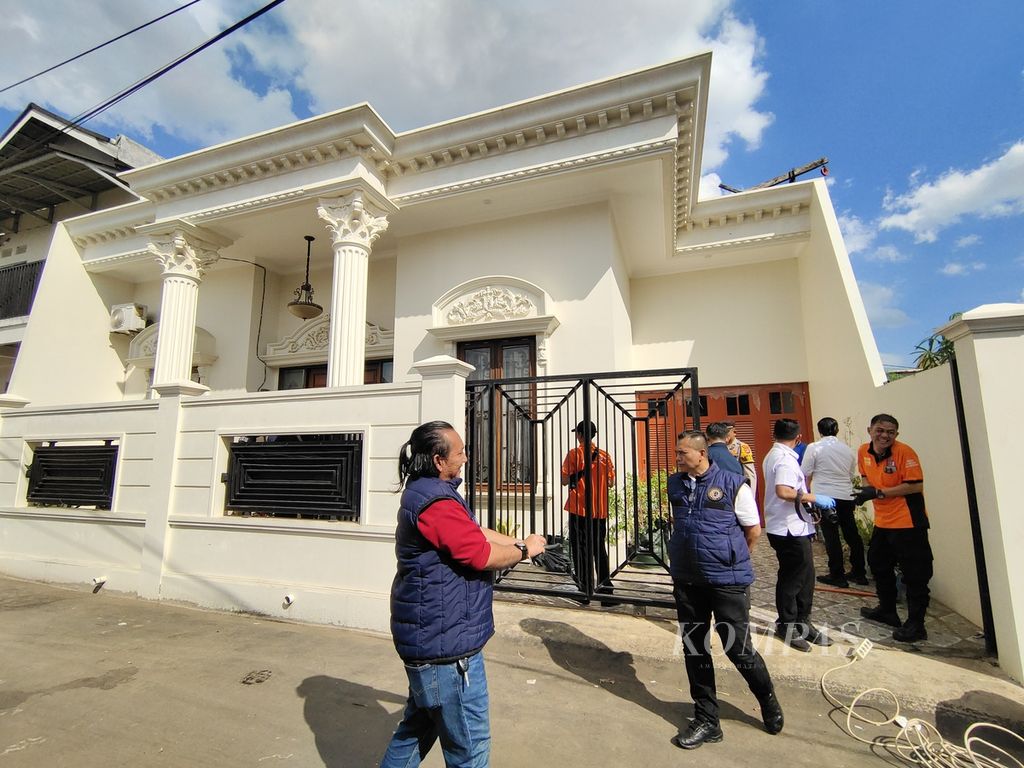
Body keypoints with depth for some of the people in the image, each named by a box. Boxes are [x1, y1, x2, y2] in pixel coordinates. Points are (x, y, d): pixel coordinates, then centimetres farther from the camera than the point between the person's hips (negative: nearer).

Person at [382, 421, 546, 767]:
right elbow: (482, 554, -24)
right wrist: (524, 550, -6)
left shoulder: (424, 492, 10)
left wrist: (522, 543, 8)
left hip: (430, 635, 11)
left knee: (419, 725, 27)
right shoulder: (436, 501, -24)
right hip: (446, 642, -10)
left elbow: (476, 532, 13)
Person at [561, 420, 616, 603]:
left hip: (579, 509, -4)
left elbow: (565, 480, -10)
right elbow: (611, 482, 7)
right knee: (599, 548, 12)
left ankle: (585, 589, 6)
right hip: (600, 510, 4)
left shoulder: (574, 454, -8)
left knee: (580, 548, 5)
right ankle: (605, 589, 12)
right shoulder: (604, 455, 4)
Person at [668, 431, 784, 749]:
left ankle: (769, 702, 36)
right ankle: (706, 720, 29)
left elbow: (754, 531, -2)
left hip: (727, 582, -4)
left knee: (738, 648, 4)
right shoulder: (675, 484, 4)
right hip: (687, 580, 5)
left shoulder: (733, 484, -11)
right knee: (694, 649, 11)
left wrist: (732, 562, 9)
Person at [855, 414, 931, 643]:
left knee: (914, 574, -1)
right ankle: (887, 610, 41)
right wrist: (866, 490, -6)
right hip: (882, 521, 8)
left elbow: (915, 486, -22)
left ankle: (916, 625, 12)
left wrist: (879, 493, -22)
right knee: (878, 564, 22)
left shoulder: (904, 452, -18)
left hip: (908, 522, -8)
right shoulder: (864, 452, 1)